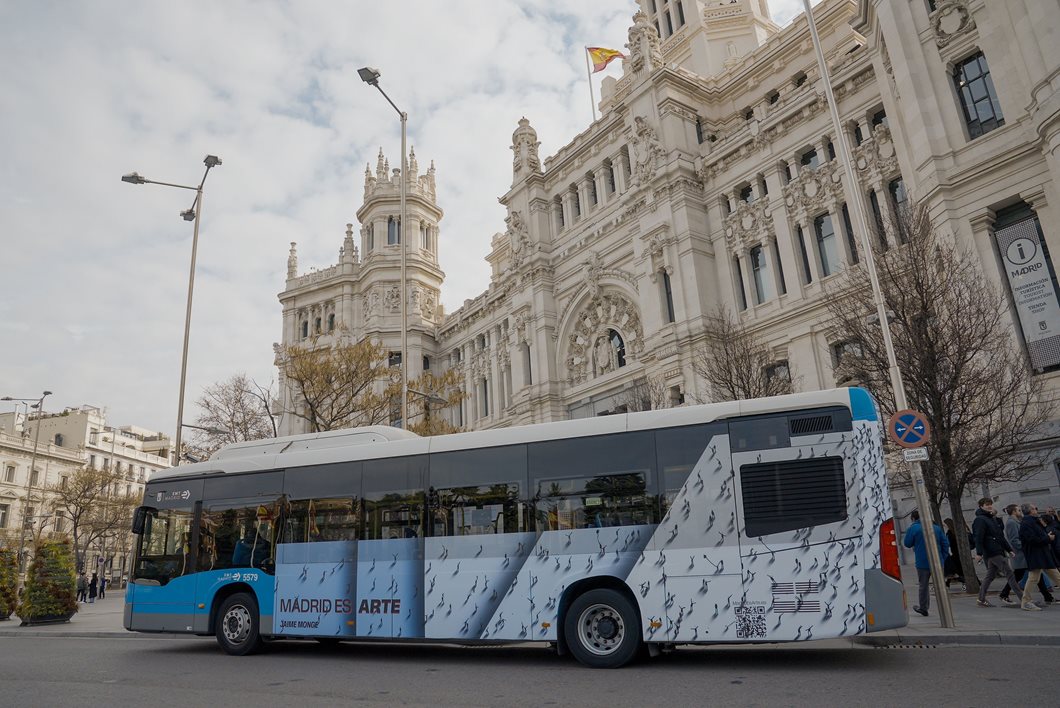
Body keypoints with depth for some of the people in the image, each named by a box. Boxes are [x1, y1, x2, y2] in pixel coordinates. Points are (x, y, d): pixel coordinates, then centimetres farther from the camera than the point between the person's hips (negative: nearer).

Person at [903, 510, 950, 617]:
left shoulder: (913, 528, -6)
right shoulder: (936, 527, 9)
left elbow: (907, 544, -2)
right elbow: (945, 543, 7)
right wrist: (943, 558, 11)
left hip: (923, 563, -3)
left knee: (923, 586, 8)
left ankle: (923, 608, 17)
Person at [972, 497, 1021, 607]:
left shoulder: (993, 519, 20)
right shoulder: (980, 520, -10)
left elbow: (1001, 536, 25)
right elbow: (978, 538, -17)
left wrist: (1009, 549, 21)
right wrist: (979, 553, -24)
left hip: (998, 551, 10)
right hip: (992, 552, -10)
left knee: (990, 575, 10)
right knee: (1008, 572, -9)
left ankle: (981, 599, 14)